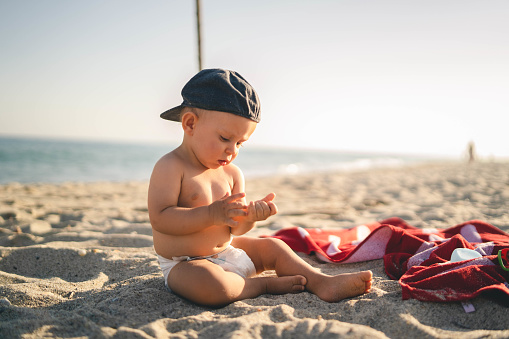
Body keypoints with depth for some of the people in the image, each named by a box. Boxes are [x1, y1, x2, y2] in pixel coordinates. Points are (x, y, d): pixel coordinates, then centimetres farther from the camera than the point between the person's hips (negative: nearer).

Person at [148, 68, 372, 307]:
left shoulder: (232, 173, 5)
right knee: (210, 286, -37)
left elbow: (236, 229, 5)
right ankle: (264, 284, -13)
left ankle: (322, 282, 5)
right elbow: (159, 219, -25)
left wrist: (250, 216, -19)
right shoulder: (170, 167, -16)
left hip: (226, 251, 8)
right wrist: (212, 214, -32)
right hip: (185, 265, -7)